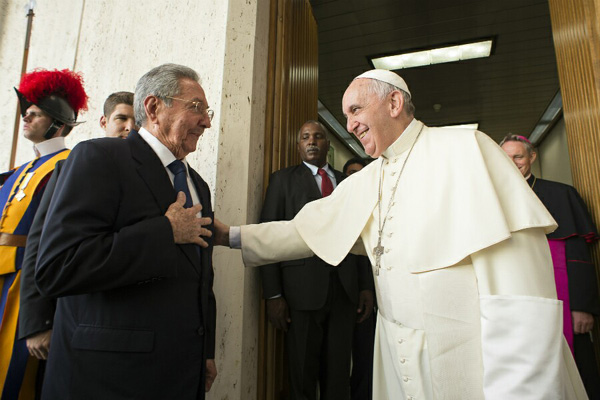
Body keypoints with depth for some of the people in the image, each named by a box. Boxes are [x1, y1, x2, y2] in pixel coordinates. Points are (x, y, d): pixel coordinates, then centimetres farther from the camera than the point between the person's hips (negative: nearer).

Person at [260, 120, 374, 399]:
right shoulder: (283, 179, 4)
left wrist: (366, 286, 6)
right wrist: (273, 295, -9)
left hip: (345, 288, 3)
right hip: (302, 289, -3)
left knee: (338, 373, 12)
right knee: (302, 374, 9)